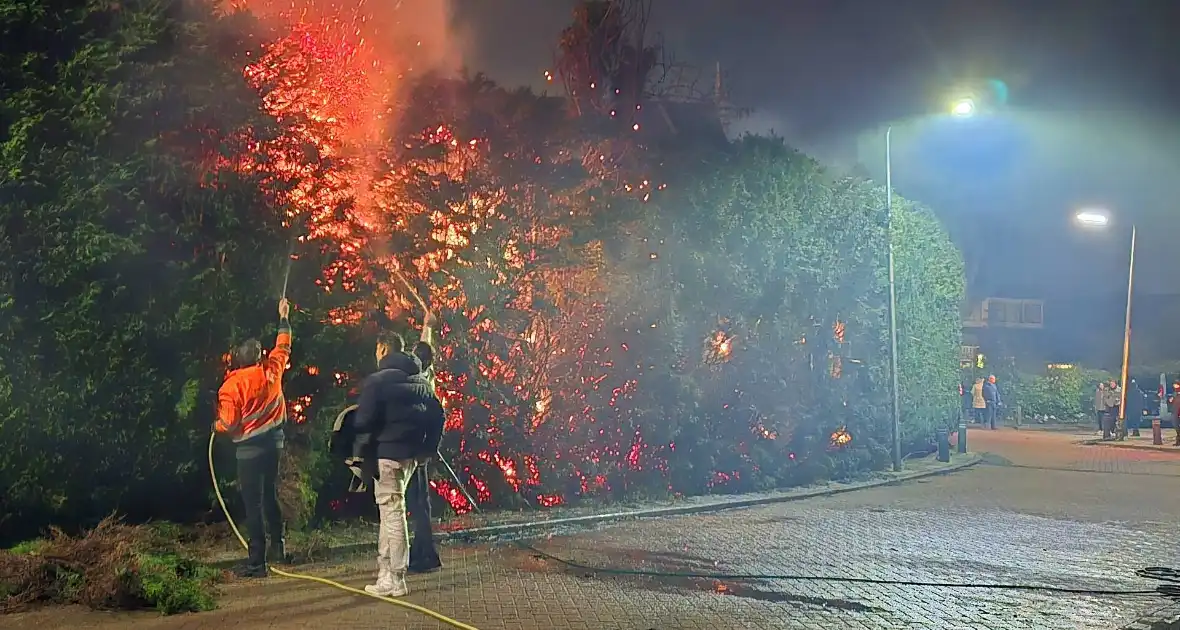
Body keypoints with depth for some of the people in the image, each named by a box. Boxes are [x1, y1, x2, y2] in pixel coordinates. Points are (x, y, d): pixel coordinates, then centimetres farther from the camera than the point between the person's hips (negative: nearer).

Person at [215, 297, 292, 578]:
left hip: (249, 447, -5)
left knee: (253, 504, -2)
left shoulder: (231, 386, -12)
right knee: (271, 496, 21)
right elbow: (283, 347, 17)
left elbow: (229, 424, -13)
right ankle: (278, 547, 30)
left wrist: (216, 427, 10)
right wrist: (283, 318, 29)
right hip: (274, 441, 5)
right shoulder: (270, 371, -1)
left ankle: (256, 562, -1)